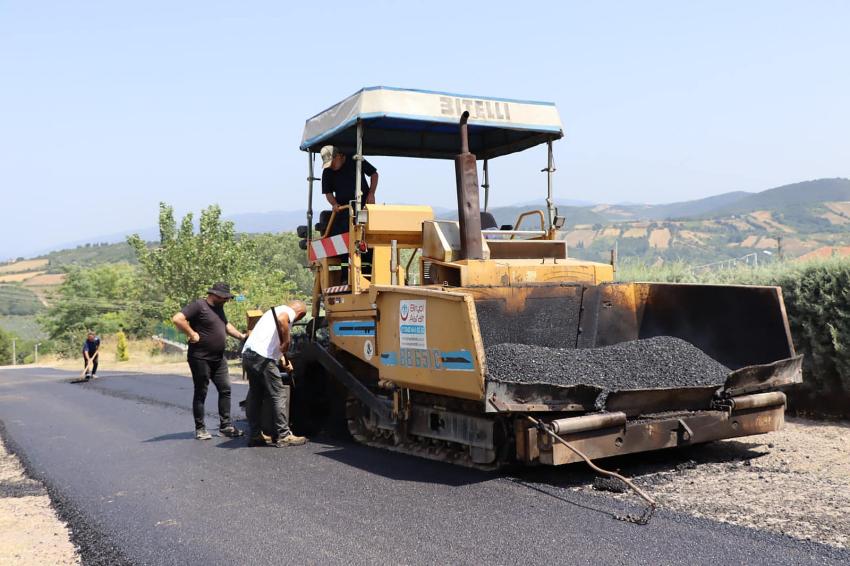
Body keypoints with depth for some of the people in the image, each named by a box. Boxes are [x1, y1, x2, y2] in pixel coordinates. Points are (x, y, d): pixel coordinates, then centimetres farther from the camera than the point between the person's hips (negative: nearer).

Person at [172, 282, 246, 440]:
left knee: (225, 389, 7)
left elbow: (226, 325, 31)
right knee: (201, 393, 1)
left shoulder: (219, 308, 15)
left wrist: (241, 336, 20)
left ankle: (226, 425, 14)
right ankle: (200, 429, 10)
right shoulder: (199, 306, -13)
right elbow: (177, 319, -23)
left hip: (218, 358, 8)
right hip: (201, 358, -8)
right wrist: (192, 334, -19)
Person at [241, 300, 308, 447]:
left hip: (247, 353, 9)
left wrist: (284, 360, 43)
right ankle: (283, 436, -1)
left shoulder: (273, 311, 31)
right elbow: (282, 320, -24)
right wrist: (286, 343, -17)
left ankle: (255, 435, 22)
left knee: (255, 395, 17)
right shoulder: (289, 312, 2)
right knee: (279, 394, -3)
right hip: (262, 357, -9)